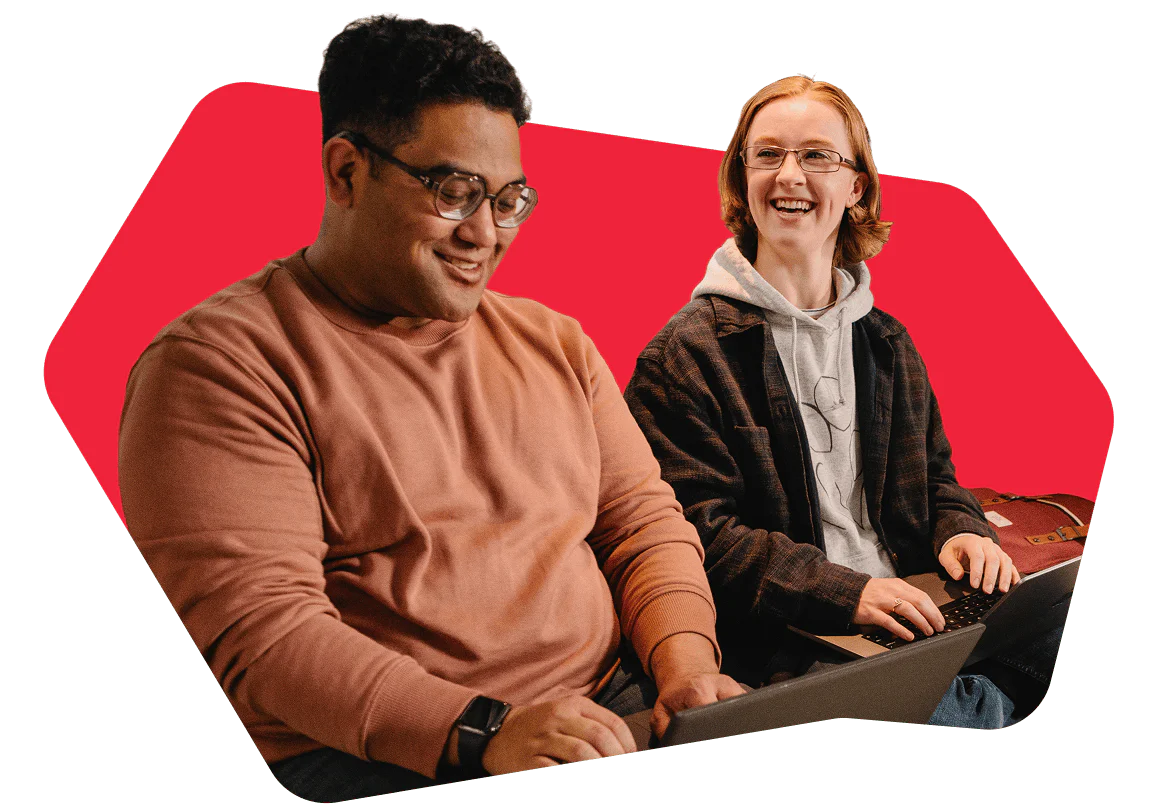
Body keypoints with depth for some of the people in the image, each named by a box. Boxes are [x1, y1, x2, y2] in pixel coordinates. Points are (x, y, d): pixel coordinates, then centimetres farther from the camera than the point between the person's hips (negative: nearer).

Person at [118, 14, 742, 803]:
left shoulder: (553, 339, 16)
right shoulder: (221, 361, -5)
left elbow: (645, 518, 14)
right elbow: (257, 628, -14)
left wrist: (685, 658, -5)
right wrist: (484, 732, -23)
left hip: (607, 705, 6)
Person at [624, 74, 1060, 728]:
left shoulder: (887, 343, 18)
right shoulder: (687, 354, -3)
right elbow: (697, 528, -10)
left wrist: (961, 530, 1)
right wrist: (841, 591, -21)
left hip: (908, 614, 6)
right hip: (779, 641, -6)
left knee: (1054, 632, -18)